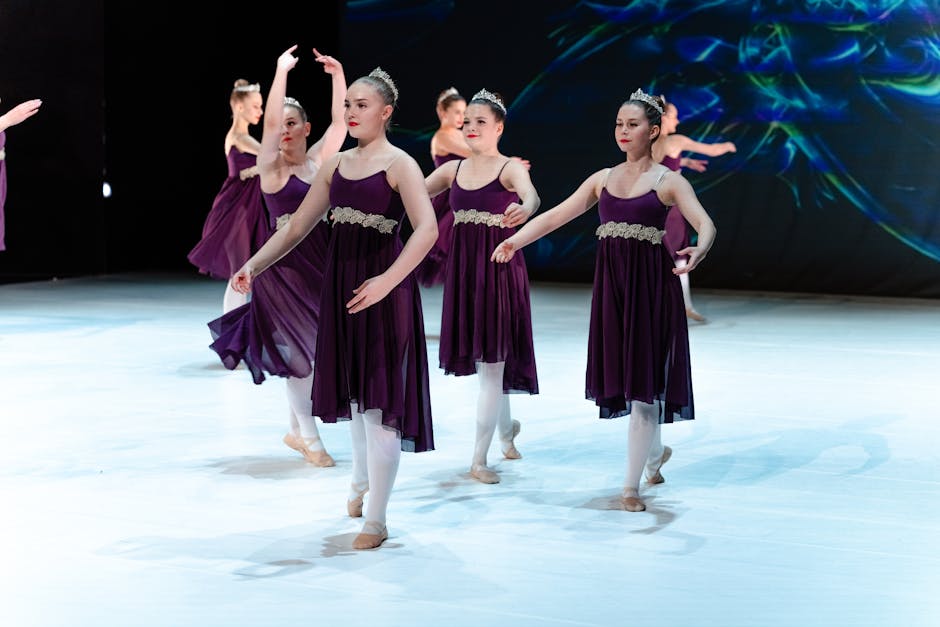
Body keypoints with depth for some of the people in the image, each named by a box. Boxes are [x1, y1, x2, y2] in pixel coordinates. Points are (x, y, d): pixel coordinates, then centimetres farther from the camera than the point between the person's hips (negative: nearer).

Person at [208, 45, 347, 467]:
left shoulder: (319, 159, 7)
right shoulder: (271, 165, -6)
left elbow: (340, 121, -1)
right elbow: (268, 121, -19)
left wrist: (338, 75, -8)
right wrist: (281, 72, -22)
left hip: (319, 264, 5)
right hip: (284, 265, -5)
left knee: (311, 346, 11)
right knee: (296, 348, 1)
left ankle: (296, 430, 27)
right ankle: (309, 438, 11)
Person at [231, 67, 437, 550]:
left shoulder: (399, 164, -8)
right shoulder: (336, 165, 11)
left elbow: (427, 229, -22)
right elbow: (297, 226, 13)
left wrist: (388, 279, -33)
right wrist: (254, 265, 1)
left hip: (382, 286, -6)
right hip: (341, 283, 6)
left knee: (379, 398, -5)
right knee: (353, 389, 18)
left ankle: (376, 520, 1)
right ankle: (362, 483, 41)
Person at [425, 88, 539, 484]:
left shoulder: (510, 168, -8)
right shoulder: (453, 169, 8)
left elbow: (530, 194, -29)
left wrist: (523, 210, -53)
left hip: (499, 268, -5)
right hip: (463, 267, 5)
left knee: (492, 361, -3)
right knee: (482, 359, 15)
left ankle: (479, 460, 1)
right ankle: (506, 429, 40)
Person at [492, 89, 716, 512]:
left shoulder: (668, 181, -1)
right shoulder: (603, 179, 11)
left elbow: (706, 225, -14)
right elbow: (557, 215, 9)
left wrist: (699, 250, -36)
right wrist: (515, 240, -4)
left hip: (651, 284, -4)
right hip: (611, 283, 4)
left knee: (643, 381, -5)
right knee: (621, 376, 9)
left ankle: (631, 485, 2)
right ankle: (656, 451, 36)